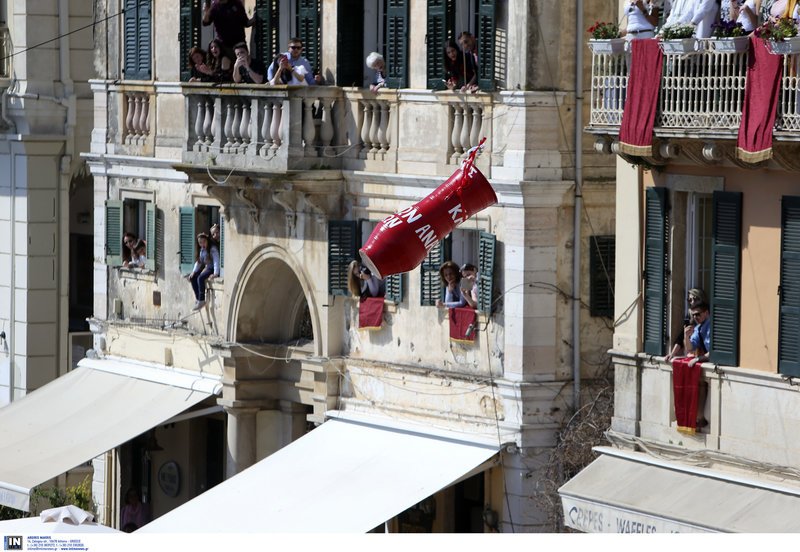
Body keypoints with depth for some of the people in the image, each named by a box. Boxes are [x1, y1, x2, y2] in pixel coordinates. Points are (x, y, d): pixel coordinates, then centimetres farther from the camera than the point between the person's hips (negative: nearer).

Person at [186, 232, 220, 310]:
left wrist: (216, 274, -35)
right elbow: (198, 261, 16)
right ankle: (197, 298, -5)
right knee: (192, 277, -8)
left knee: (200, 278, -29)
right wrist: (193, 271, 4)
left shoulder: (213, 248, -14)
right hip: (205, 268, 9)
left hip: (212, 269, -9)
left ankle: (201, 300, -21)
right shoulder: (202, 250, 11)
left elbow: (216, 261, -24)